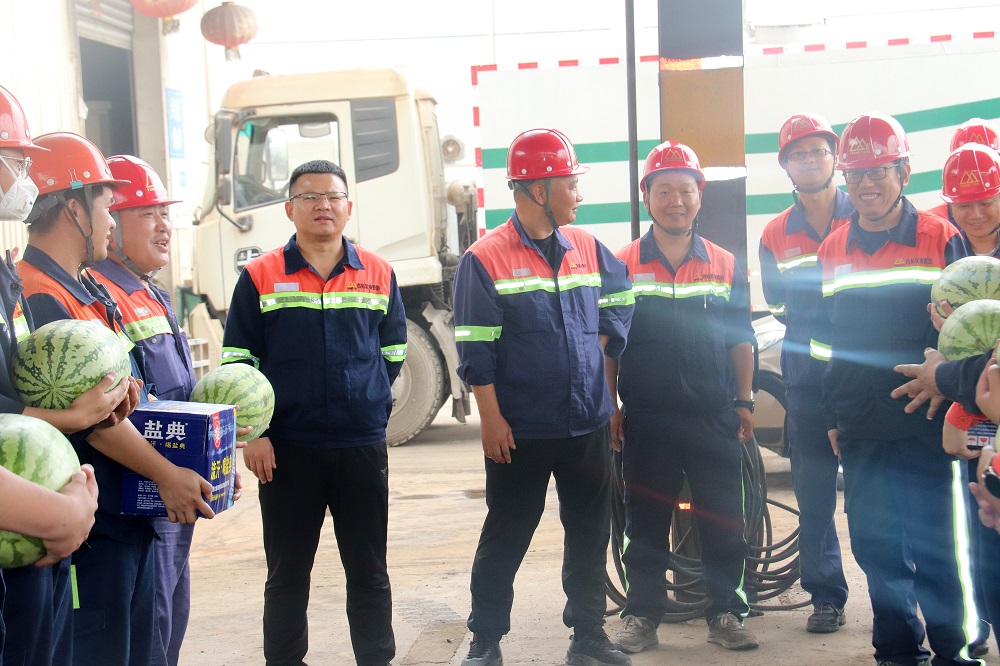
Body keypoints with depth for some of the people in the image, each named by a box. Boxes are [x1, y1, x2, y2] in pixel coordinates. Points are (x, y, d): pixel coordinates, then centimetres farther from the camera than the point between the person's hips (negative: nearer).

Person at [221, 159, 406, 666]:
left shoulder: (379, 275, 7)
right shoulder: (259, 278, 2)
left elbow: (393, 353, 15)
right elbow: (236, 362, 1)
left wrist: (364, 403, 7)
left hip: (363, 449, 1)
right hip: (286, 451, -1)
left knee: (369, 573, 9)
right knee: (287, 576, 9)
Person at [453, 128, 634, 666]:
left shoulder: (587, 248, 7)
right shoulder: (485, 259, -8)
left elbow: (620, 299, 23)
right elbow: (476, 348, -9)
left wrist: (598, 347, 9)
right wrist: (491, 417, -12)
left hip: (587, 424, 5)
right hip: (521, 431, -5)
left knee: (590, 534, 12)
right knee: (505, 538, 5)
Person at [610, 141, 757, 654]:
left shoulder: (726, 266, 7)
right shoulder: (622, 266, 3)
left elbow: (741, 341, 11)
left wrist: (744, 403, 7)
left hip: (714, 418, 1)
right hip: (647, 420, -1)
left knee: (723, 522, 5)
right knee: (645, 523, 7)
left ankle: (725, 612, 17)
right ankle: (641, 615, 17)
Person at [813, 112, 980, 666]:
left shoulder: (941, 240, -2)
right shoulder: (831, 251, 9)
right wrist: (831, 419, 13)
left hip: (925, 427, -4)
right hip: (861, 431, 4)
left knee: (935, 546, 1)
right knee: (875, 543, 9)